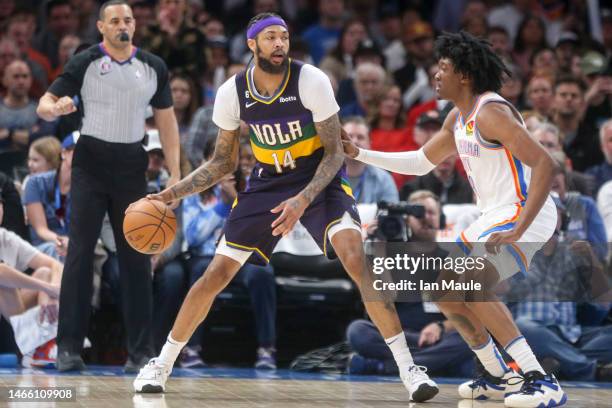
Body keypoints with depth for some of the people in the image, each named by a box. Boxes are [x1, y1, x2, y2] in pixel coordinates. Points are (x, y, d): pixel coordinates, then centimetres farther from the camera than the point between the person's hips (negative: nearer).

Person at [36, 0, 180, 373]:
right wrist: (56, 108, -28)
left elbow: (166, 119, 11)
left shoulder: (154, 67, 6)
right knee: (80, 252, -7)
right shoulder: (85, 63, -2)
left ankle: (141, 350, 5)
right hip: (91, 164, -2)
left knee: (137, 257, 2)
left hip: (132, 167, 2)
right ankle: (69, 346, -5)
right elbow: (45, 104, -3)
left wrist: (175, 174, 3)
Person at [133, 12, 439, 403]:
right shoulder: (232, 93, -10)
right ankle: (162, 364, 18)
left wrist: (303, 200, -30)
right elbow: (224, 162, 5)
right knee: (216, 274, -1)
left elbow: (335, 153, -15)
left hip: (321, 180, -3)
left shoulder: (312, 81, -20)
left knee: (355, 258, -27)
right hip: (267, 184, 3)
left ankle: (407, 366, -21)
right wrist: (173, 193, -7)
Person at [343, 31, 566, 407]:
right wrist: (358, 153, 18)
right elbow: (421, 162, 25)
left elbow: (545, 164, -28)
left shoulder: (490, 113, -20)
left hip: (527, 214, -10)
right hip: (495, 218, 10)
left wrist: (517, 232, -32)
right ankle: (498, 377, 21)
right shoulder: (458, 118, 11)